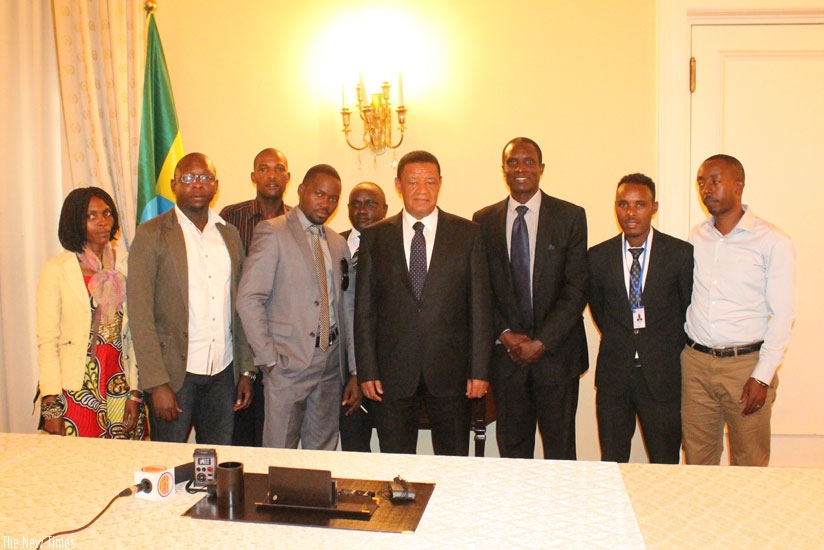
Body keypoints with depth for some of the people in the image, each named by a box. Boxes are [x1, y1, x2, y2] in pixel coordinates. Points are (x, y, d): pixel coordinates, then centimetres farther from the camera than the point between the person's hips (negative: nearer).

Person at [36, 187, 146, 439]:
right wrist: (51, 406, -8)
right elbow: (47, 339, -4)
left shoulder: (126, 265, 5)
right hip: (76, 393, -2)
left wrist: (135, 392, 0)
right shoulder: (56, 269, -2)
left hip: (120, 391, 3)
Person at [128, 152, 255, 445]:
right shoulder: (151, 234, -3)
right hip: (174, 371, -4)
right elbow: (140, 313, -7)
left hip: (223, 372, 4)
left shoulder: (229, 234, 11)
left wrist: (246, 370, 9)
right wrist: (157, 383, -13)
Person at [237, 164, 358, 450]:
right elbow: (248, 299, -10)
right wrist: (269, 359, -13)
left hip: (330, 363, 5)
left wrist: (355, 372, 11)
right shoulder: (272, 232, -3)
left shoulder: (338, 244, 15)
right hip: (289, 362, -5)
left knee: (323, 456, 11)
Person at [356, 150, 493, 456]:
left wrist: (479, 370, -3)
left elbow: (480, 305, 1)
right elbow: (364, 308, 5)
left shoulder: (468, 234, 3)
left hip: (450, 372, 0)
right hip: (393, 373, 1)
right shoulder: (374, 237, 5)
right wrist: (367, 371, -1)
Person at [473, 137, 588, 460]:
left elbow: (577, 288, -5)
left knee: (559, 448, 6)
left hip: (556, 351, -1)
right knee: (512, 446, 11)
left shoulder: (570, 217, 0)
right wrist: (505, 335, -8)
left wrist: (541, 342, -12)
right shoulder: (484, 221, 7)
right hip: (505, 353, 2)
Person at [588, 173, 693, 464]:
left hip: (661, 374, -1)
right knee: (611, 463, 9)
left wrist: (671, 351, 4)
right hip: (614, 375, 2)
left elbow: (690, 310, 5)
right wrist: (620, 343, 10)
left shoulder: (681, 253, -4)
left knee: (665, 464, 8)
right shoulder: (598, 256, 2)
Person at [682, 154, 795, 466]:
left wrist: (762, 376, -11)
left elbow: (782, 315, -5)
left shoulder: (772, 242, -3)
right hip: (695, 361, 3)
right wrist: (680, 348, 4)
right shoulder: (696, 237, 9)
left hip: (746, 363, -3)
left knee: (749, 463, 6)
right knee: (696, 460, 10)